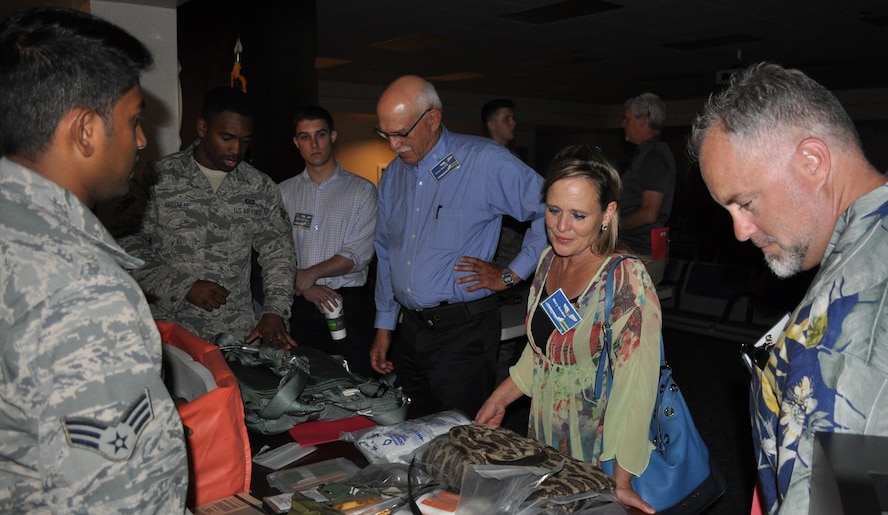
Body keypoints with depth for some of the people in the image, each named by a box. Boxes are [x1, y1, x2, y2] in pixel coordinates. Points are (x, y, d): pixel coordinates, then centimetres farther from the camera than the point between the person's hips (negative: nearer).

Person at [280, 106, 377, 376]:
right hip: (300, 306, 2)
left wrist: (311, 274, -8)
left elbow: (359, 255, -6)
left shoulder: (362, 190, 2)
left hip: (349, 304, -2)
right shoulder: (284, 191, 12)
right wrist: (304, 288, -10)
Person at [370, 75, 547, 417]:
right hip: (410, 330, 6)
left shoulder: (484, 161, -11)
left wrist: (509, 275, -10)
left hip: (463, 330, -6)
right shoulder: (393, 175, 11)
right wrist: (383, 327, 16)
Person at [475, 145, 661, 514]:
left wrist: (621, 482, -23)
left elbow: (635, 388, -23)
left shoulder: (626, 279, -21)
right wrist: (499, 399, 8)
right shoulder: (549, 260, 0)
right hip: (544, 442, 6)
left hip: (596, 456, -6)